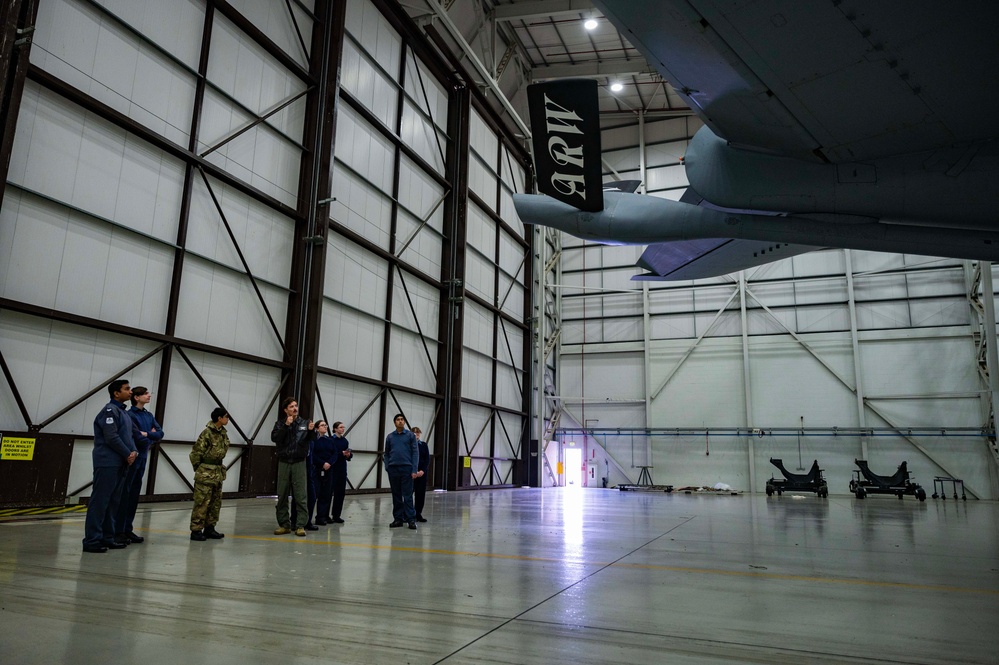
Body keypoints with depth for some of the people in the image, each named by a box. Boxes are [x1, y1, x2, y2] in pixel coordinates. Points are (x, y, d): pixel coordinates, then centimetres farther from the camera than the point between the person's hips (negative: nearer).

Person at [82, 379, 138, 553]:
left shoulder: (123, 412, 18)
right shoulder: (110, 410, -10)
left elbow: (129, 436, 17)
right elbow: (112, 437, -17)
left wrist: (134, 452, -1)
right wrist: (128, 454, -10)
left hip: (120, 464, 9)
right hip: (107, 463, -9)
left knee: (113, 502, 11)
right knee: (100, 501, -7)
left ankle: (107, 537, 16)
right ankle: (91, 540, -4)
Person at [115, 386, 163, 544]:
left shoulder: (149, 415, 12)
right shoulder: (130, 415, -11)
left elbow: (160, 433, 4)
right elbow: (139, 438, -18)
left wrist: (147, 434, -12)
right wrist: (152, 440, 0)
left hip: (142, 459, 7)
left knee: (134, 494, 10)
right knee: (124, 494, -5)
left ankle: (127, 529, 17)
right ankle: (118, 531, 0)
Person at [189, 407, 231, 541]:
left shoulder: (223, 433, 9)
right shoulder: (207, 433, -16)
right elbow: (195, 453, -14)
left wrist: (220, 468, 14)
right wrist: (199, 469, -4)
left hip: (218, 473, 8)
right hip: (206, 474, -8)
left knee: (216, 503, 12)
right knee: (202, 503, -3)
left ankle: (209, 528, 21)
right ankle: (196, 530, 4)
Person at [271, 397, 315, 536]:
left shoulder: (305, 423, 3)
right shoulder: (280, 423, 5)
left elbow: (312, 440, -7)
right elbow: (274, 438, -10)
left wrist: (311, 430, -27)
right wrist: (286, 425, -20)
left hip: (299, 463, -1)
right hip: (283, 463, 2)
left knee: (300, 496, -3)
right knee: (282, 496, 6)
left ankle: (300, 525, -1)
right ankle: (284, 524, 15)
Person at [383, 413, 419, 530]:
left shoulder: (410, 435, 1)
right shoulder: (389, 437, 11)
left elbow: (415, 453, -2)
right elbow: (387, 453, 14)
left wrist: (414, 470, -10)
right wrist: (387, 467, 0)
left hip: (406, 469, -3)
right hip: (393, 469, 3)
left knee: (407, 495, -5)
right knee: (396, 495, 8)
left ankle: (411, 519, -3)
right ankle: (398, 518, 14)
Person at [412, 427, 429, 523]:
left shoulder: (424, 445, 9)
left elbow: (427, 459, 6)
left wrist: (422, 471, -8)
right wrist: (414, 471, -11)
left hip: (422, 473, 3)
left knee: (421, 493, 2)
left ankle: (418, 514, 10)